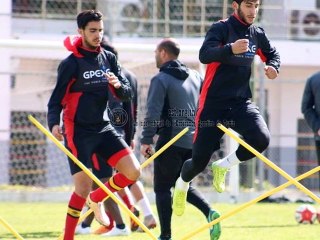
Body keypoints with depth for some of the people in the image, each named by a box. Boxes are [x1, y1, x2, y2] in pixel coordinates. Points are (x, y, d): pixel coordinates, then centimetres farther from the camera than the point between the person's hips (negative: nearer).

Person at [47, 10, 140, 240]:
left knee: (133, 171, -8)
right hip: (78, 132, -5)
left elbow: (127, 94, 4)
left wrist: (118, 85, -19)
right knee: (83, 188, -10)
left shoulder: (109, 59, 6)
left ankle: (96, 199, 17)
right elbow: (56, 99, -7)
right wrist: (54, 124, -25)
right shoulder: (71, 63, -9)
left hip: (103, 128, 5)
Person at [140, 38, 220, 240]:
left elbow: (153, 112, -16)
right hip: (193, 141, 6)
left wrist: (147, 140, -13)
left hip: (171, 141, -6)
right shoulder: (195, 76, 12)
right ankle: (209, 212, -4)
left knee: (162, 188, 4)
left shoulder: (160, 79, -8)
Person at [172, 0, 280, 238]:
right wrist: (231, 49, -44)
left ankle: (223, 166, 3)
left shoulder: (258, 34, 7)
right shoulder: (221, 29, -11)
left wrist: (273, 66, 1)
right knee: (200, 159, -2)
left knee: (261, 139, -24)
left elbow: (272, 54, 25)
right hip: (213, 103, -4)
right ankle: (182, 184, 35)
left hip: (241, 102, 4)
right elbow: (204, 55, -27)